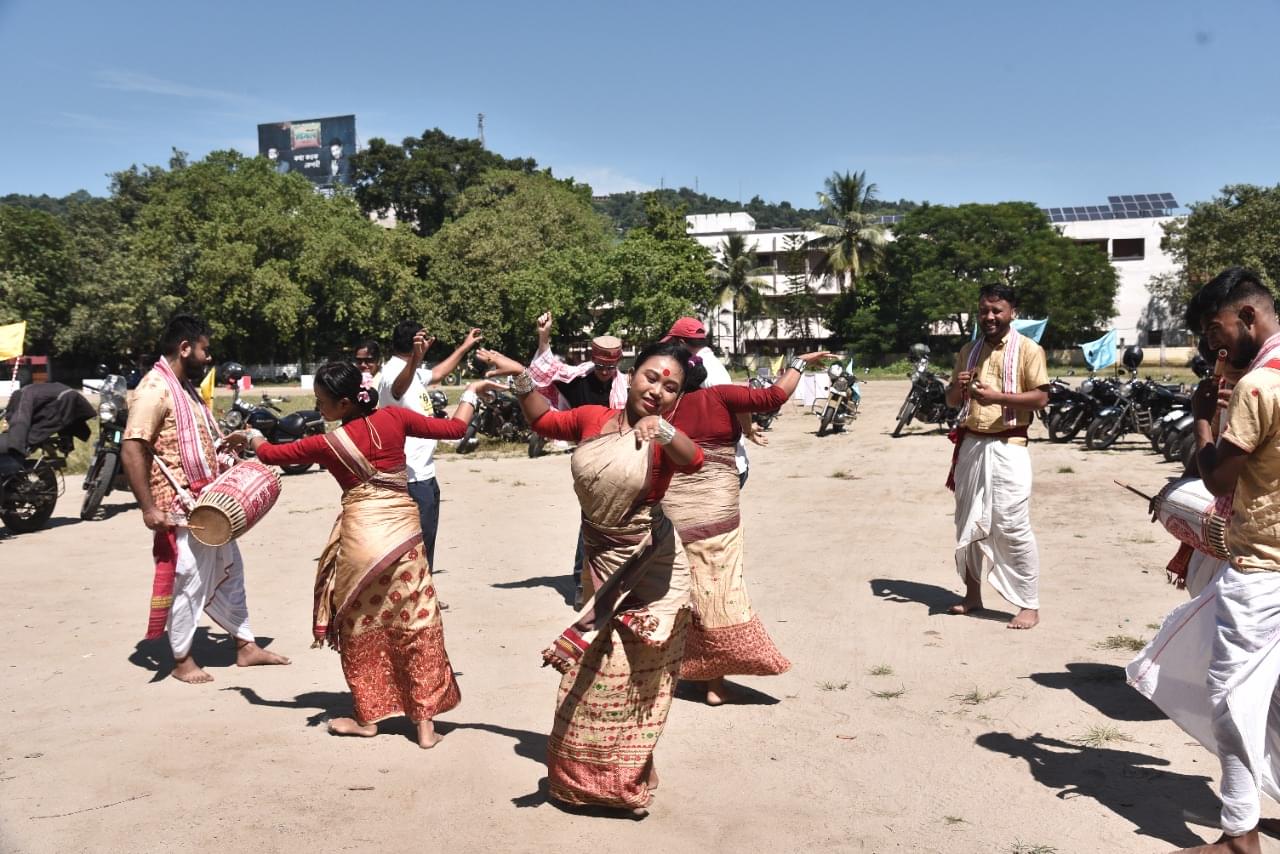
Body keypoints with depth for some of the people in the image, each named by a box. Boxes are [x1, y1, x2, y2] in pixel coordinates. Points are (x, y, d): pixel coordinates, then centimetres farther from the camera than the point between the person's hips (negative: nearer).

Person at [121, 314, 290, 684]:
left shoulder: (187, 387, 13)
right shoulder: (155, 389, -17)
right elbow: (131, 449, -23)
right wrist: (149, 507, -26)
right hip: (181, 509, -10)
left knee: (229, 573, 16)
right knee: (188, 582, 1)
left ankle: (245, 646, 27)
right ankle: (182, 660, 16)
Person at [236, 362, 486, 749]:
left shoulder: (328, 444, -6)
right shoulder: (393, 418, -2)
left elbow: (271, 454, 9)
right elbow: (454, 428, 5)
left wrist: (252, 437, 32)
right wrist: (471, 394, 23)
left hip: (362, 536, -3)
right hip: (404, 531, 3)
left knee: (361, 628, 16)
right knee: (418, 625, 8)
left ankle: (367, 717, 26)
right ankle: (425, 722, 10)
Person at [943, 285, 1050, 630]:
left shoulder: (1028, 349, -2)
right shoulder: (968, 351, 15)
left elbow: (1041, 397, -9)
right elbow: (952, 401, 18)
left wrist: (998, 397, -21)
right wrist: (957, 387, -5)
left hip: (1007, 447, -6)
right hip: (970, 444, 6)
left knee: (1013, 528, -9)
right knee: (969, 524, 11)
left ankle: (1030, 605, -2)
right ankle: (973, 595, 23)